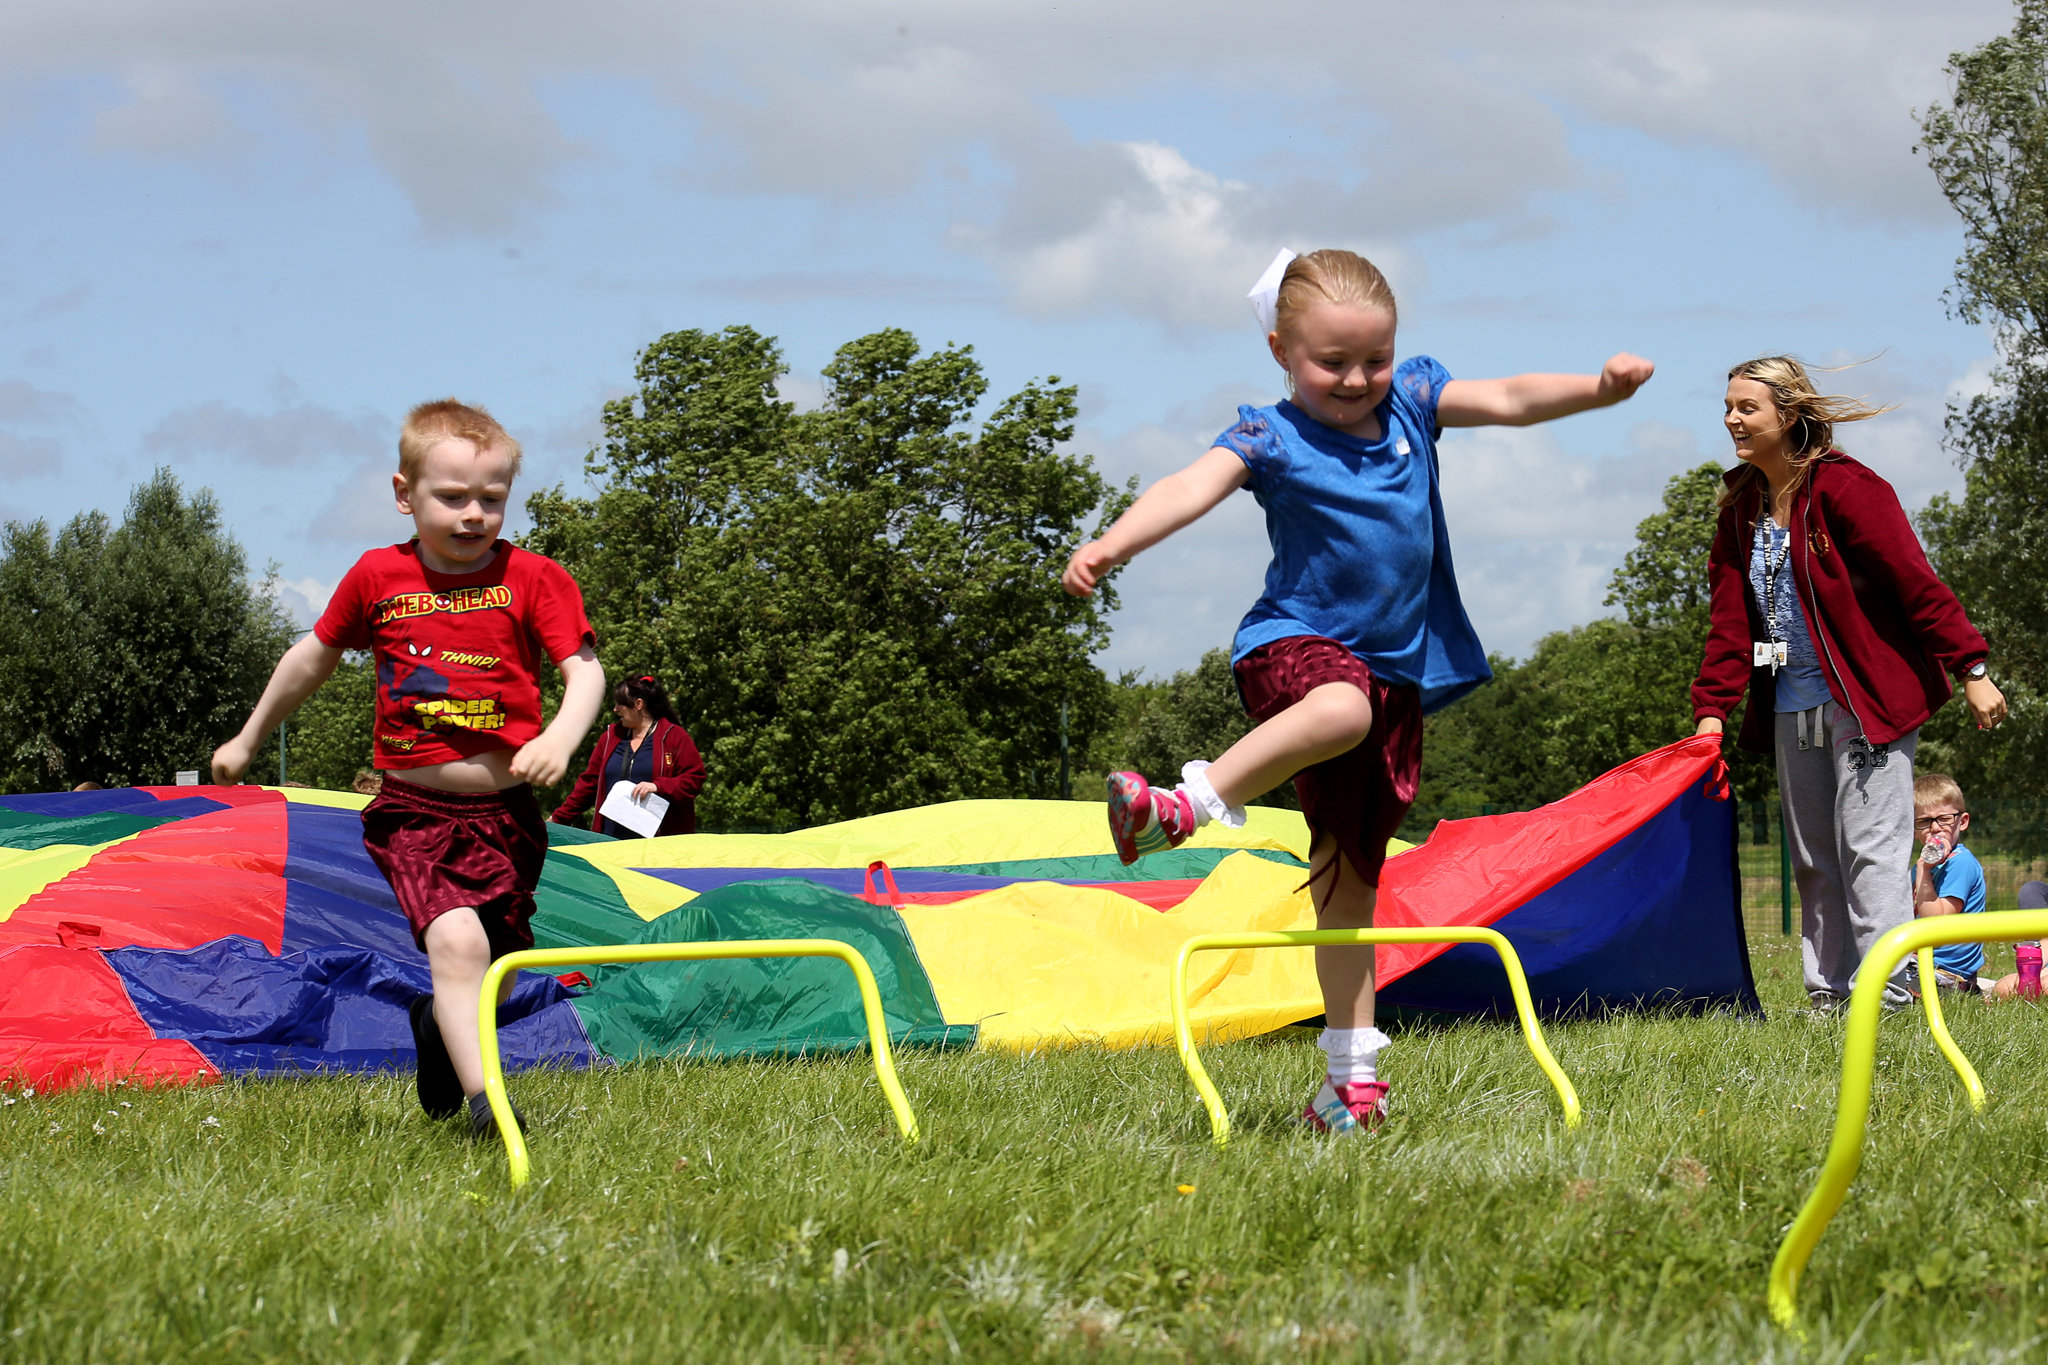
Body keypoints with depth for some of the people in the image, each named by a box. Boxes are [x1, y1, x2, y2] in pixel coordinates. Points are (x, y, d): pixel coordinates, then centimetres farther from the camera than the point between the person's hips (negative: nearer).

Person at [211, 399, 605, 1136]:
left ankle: (438, 1026, 46)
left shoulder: (533, 578, -2)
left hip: (504, 811, 2)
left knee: (494, 969, 12)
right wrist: (249, 739, 27)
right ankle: (482, 1101, -27)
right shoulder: (378, 577, 2)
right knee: (456, 942, -24)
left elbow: (584, 669, -8)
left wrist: (560, 736, -30)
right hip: (413, 810, -1)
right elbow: (314, 657, 18)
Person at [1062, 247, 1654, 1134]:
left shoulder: (1412, 399, 7)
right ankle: (1194, 802, -34)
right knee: (1342, 705, -43)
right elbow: (1193, 486, -23)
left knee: (1350, 872, 6)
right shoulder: (1270, 439, -8)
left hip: (1399, 670, 4)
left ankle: (1352, 1071, 9)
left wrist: (1599, 389, -18)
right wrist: (1112, 545, -41)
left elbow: (1510, 399, 1)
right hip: (1300, 644, -4)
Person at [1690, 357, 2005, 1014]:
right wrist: (1711, 709, -2)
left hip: (1869, 697, -8)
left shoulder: (1843, 487, -13)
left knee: (1869, 844, -9)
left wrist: (1972, 670, -17)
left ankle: (1884, 994, -6)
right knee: (1814, 858, 9)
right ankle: (1829, 995, 15)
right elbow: (1730, 619, 7)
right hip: (1794, 706, 8)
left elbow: (1917, 583, -15)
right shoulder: (1742, 507, 9)